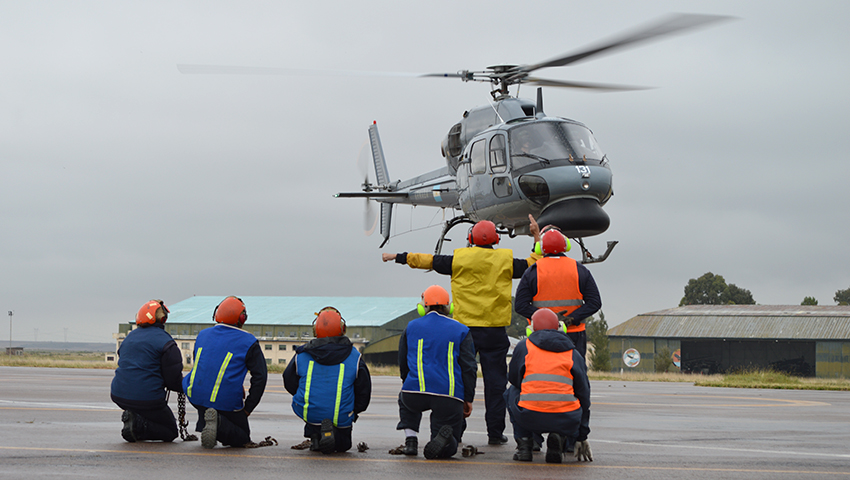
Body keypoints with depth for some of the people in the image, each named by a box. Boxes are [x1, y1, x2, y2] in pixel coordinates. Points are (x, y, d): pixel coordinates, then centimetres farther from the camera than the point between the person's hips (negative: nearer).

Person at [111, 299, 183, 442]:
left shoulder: (130, 337, 14)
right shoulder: (164, 341, -9)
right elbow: (173, 379, -10)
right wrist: (184, 386, 15)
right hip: (147, 400, -7)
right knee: (170, 431, 11)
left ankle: (131, 417, 6)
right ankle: (139, 426, -16)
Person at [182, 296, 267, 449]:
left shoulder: (203, 334, 12)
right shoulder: (248, 342, -3)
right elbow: (259, 377, -4)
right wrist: (248, 408, 5)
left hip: (196, 396, 4)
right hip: (227, 402, -4)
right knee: (243, 439, 11)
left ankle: (204, 422, 11)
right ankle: (219, 423, -21)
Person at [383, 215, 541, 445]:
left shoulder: (460, 259, 0)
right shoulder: (505, 260, 0)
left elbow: (428, 260, 9)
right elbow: (536, 264, 12)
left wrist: (398, 257, 21)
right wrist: (537, 237, 22)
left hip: (465, 329, 0)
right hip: (495, 331, 0)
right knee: (495, 381, 3)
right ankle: (495, 432, 3)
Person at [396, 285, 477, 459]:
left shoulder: (411, 327, 14)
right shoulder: (461, 331, 10)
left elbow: (403, 364, 23)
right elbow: (469, 367, 5)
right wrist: (468, 399, 11)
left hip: (415, 392, 1)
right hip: (450, 397, -1)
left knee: (404, 400, 39)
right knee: (449, 448, 11)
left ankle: (410, 439, 17)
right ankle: (443, 438, -26)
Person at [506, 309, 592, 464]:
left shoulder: (523, 346, 12)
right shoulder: (573, 354, 16)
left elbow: (513, 380, 24)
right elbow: (583, 395, 20)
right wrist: (582, 437, 28)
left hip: (529, 418, 0)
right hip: (565, 420, 0)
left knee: (511, 392, 31)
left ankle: (523, 442, 16)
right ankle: (558, 438, 6)